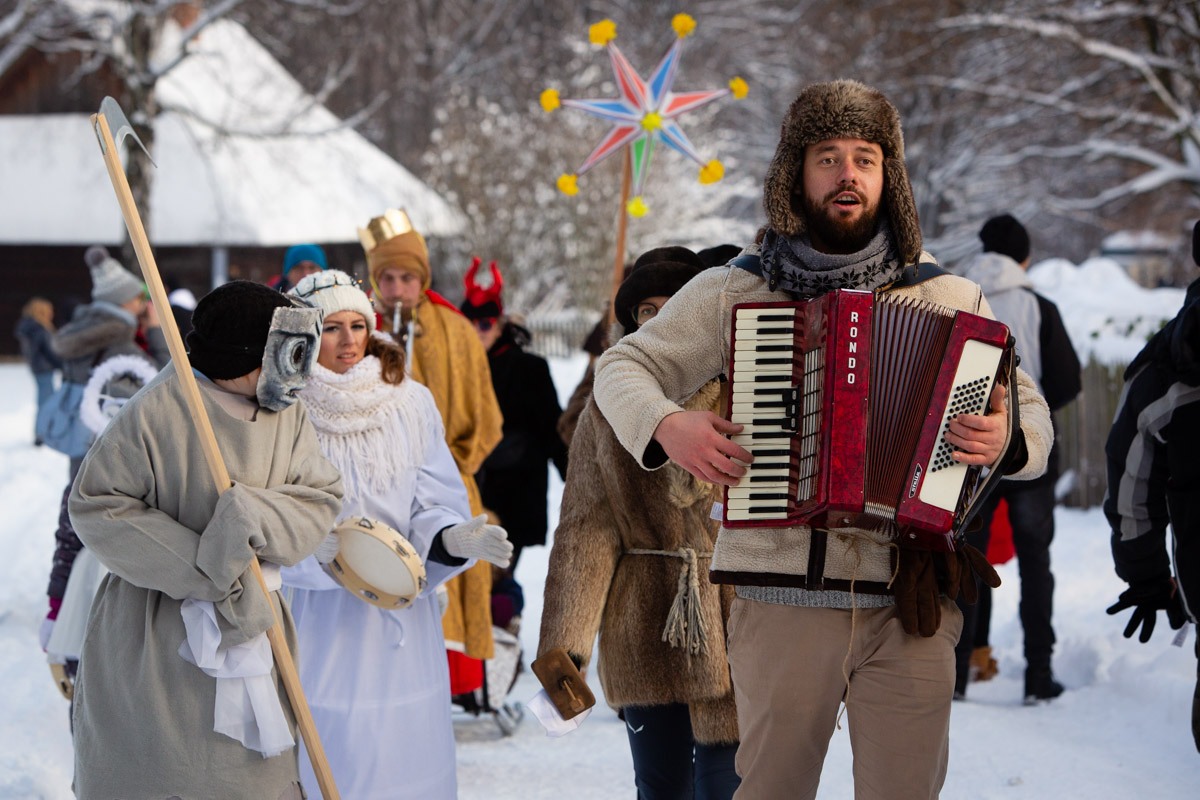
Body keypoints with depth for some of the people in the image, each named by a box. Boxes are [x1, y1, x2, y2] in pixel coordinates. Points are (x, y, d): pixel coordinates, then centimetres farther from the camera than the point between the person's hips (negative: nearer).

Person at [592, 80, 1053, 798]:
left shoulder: (949, 299, 8)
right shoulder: (732, 291, 7)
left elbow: (1034, 416, 12)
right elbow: (622, 367, 11)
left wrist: (1007, 439, -13)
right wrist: (667, 426, -11)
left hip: (910, 603, 1)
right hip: (783, 597, 0)